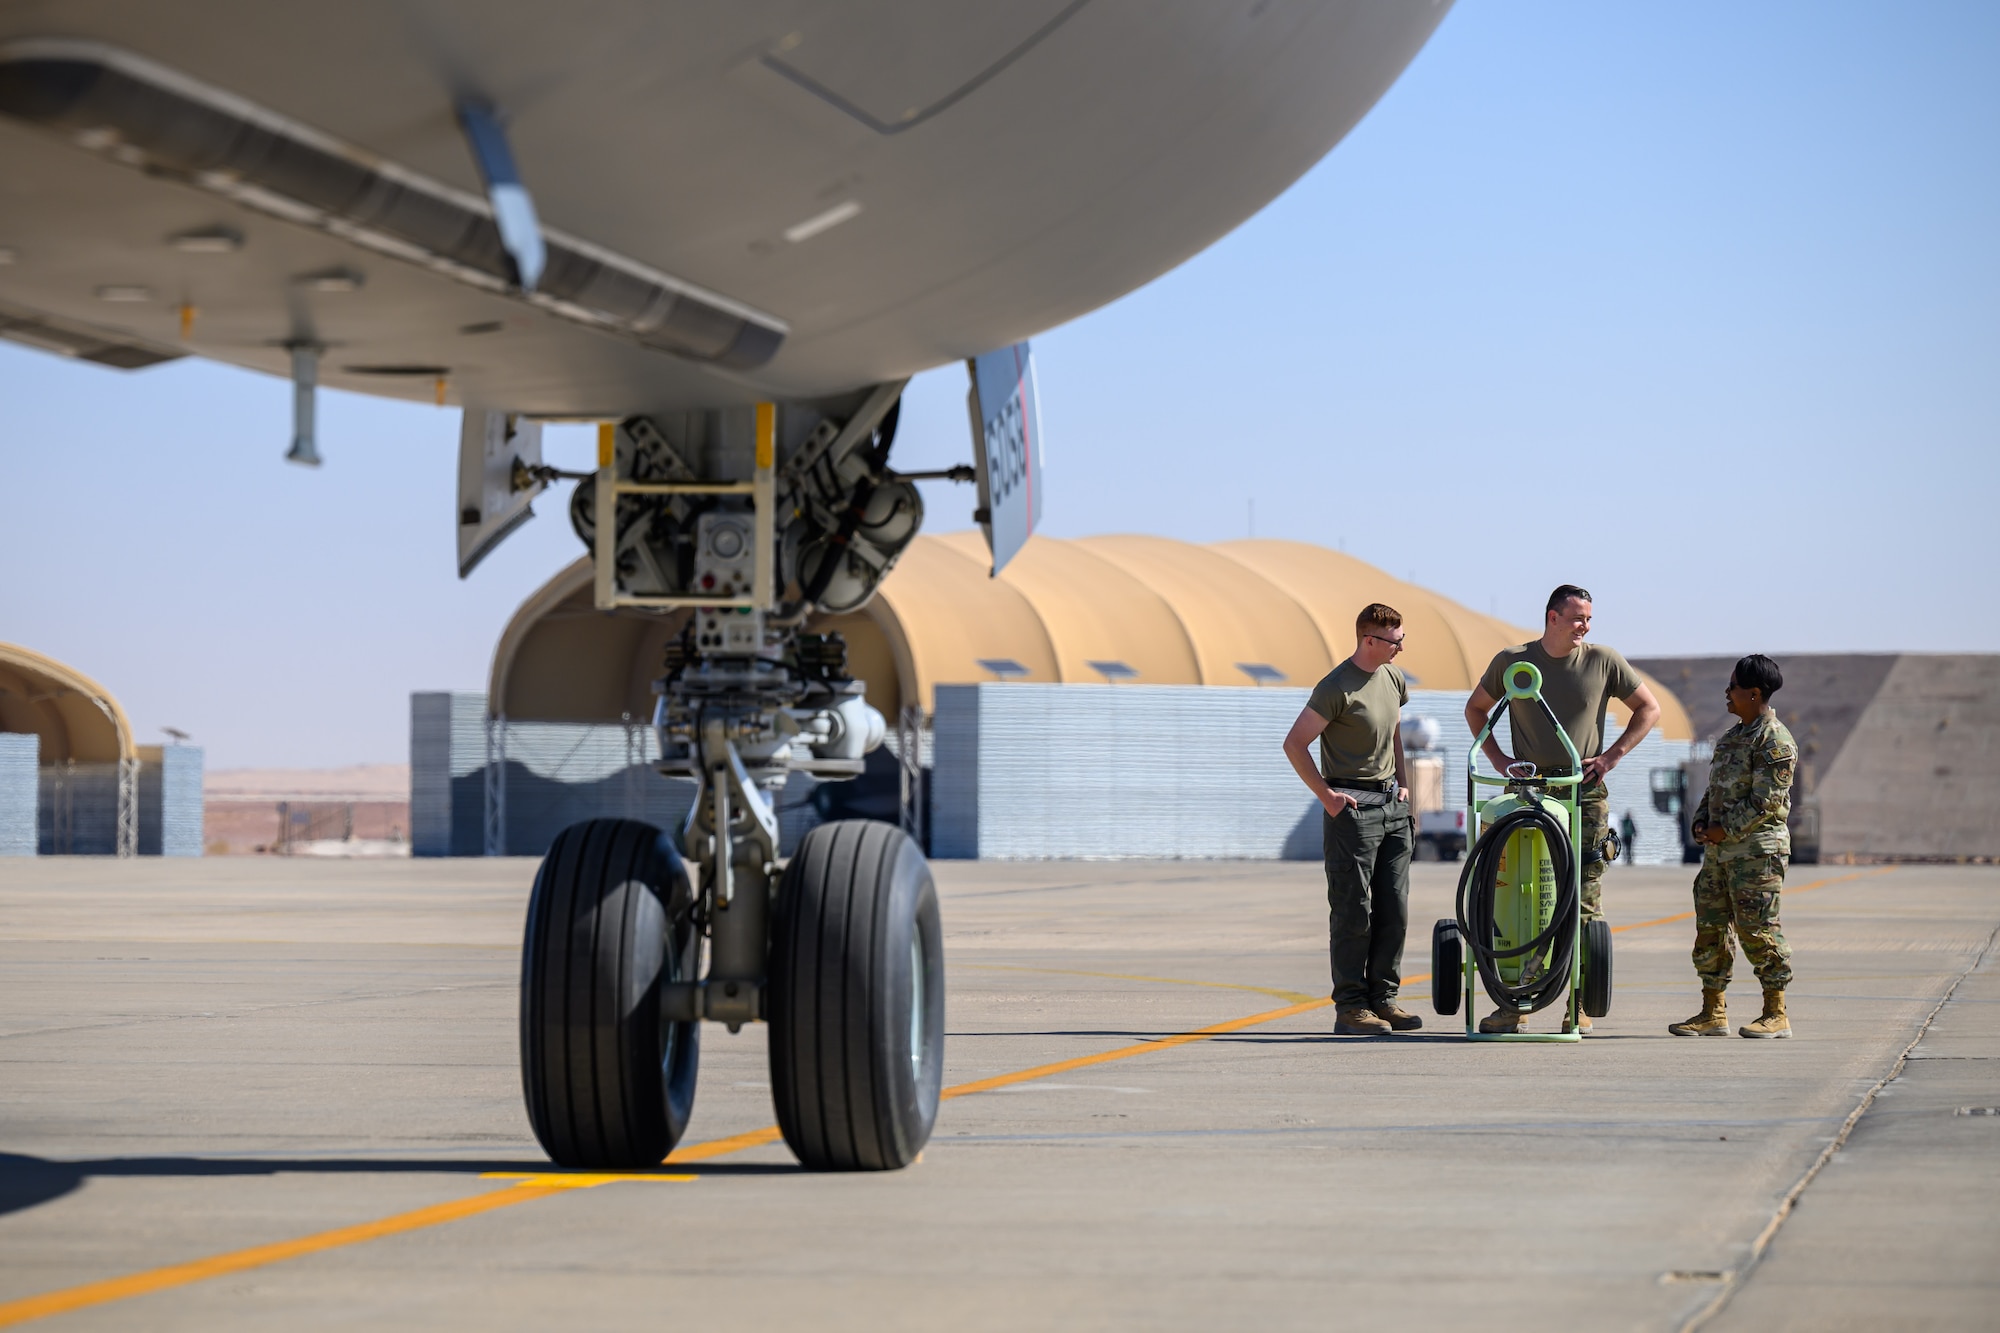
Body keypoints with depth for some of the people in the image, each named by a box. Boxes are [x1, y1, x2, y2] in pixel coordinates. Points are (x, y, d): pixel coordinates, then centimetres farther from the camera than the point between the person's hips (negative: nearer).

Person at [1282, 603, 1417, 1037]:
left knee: (1394, 910, 7)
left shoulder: (1394, 679, 11)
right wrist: (1326, 795, -12)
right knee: (1353, 911, -5)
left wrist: (1403, 784, 17)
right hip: (1353, 807, -7)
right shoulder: (1337, 688, -13)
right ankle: (1351, 1006, -2)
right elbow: (1295, 744, -11)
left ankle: (1383, 997, 14)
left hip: (1392, 805, 7)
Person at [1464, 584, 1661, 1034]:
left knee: (1585, 903, 0)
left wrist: (1612, 755, 1)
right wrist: (1497, 757, 6)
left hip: (1585, 794, 0)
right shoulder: (1511, 661, 5)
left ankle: (1582, 1005, 5)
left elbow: (1649, 709, 12)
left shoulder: (1603, 661, 3)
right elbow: (1476, 708, 19)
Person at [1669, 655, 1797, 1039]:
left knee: (1757, 929, -7)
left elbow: (1767, 799, -17)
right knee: (1710, 927, 8)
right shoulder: (1731, 737, 18)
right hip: (1720, 849, 9)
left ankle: (1776, 1014, 0)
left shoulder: (1774, 740, -11)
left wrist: (1726, 828, -15)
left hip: (1757, 850, -9)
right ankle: (1712, 1013, 13)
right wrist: (1702, 823, 6)